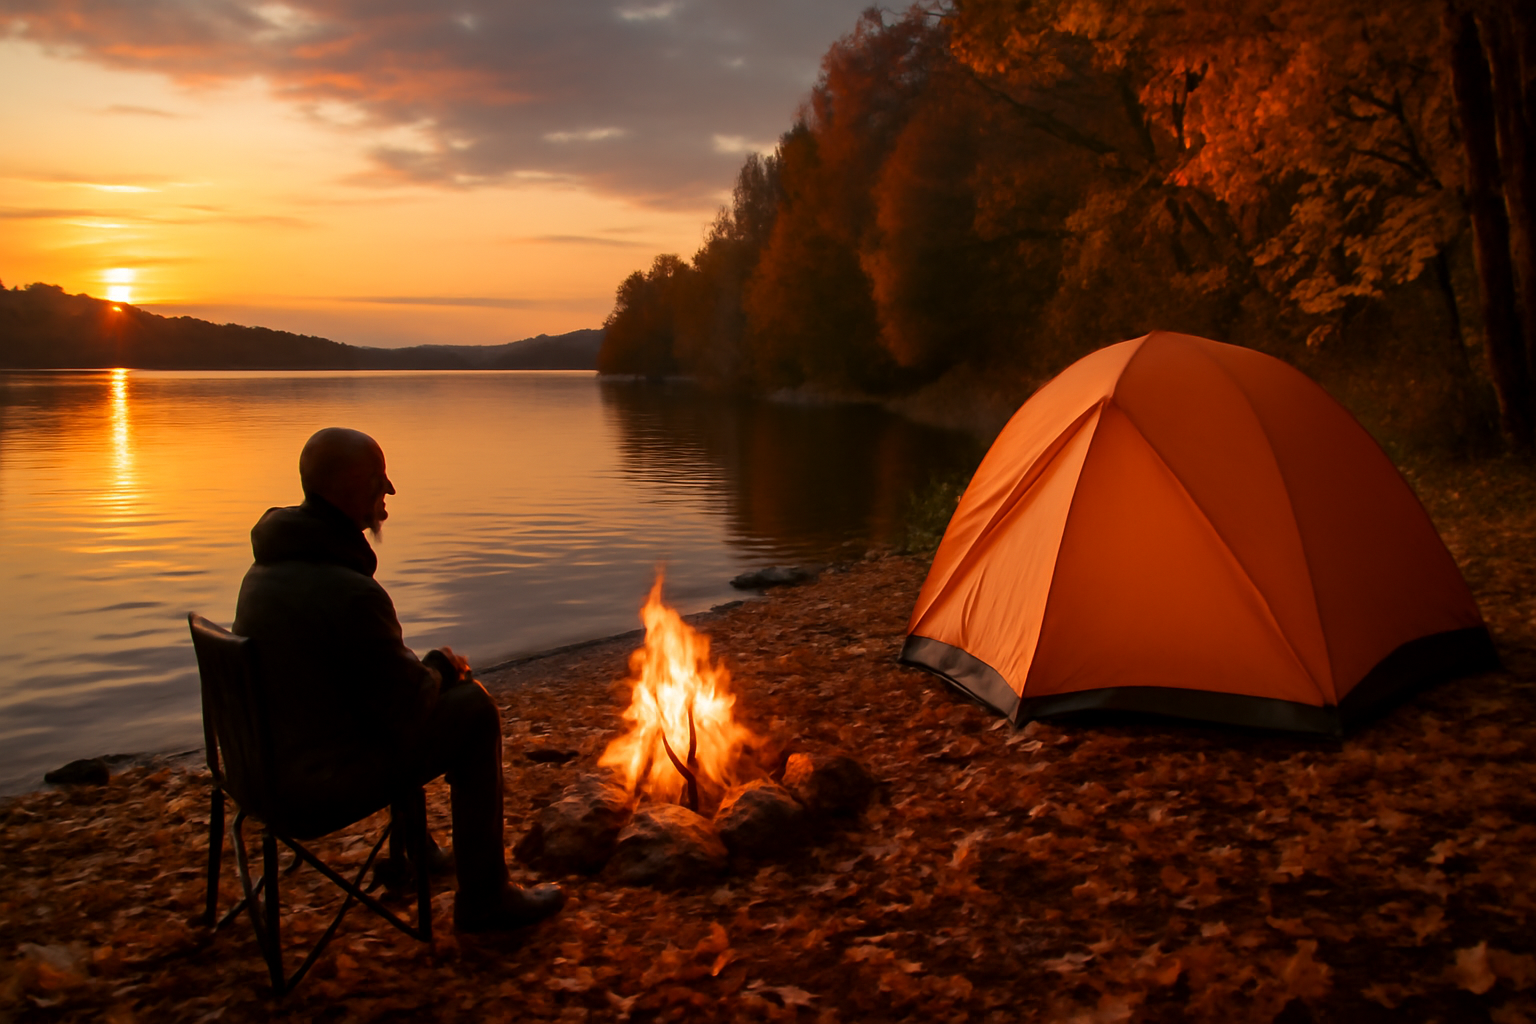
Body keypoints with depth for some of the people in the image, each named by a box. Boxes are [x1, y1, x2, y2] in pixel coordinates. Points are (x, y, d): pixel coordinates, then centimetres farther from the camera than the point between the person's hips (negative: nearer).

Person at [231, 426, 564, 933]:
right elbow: (409, 709, -19)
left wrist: (427, 668, 10)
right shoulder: (351, 593, -27)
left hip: (268, 760, 9)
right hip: (330, 782, -9)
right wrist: (439, 668, 2)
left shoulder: (263, 571, 3)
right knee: (474, 709, -1)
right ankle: (483, 898, 9)